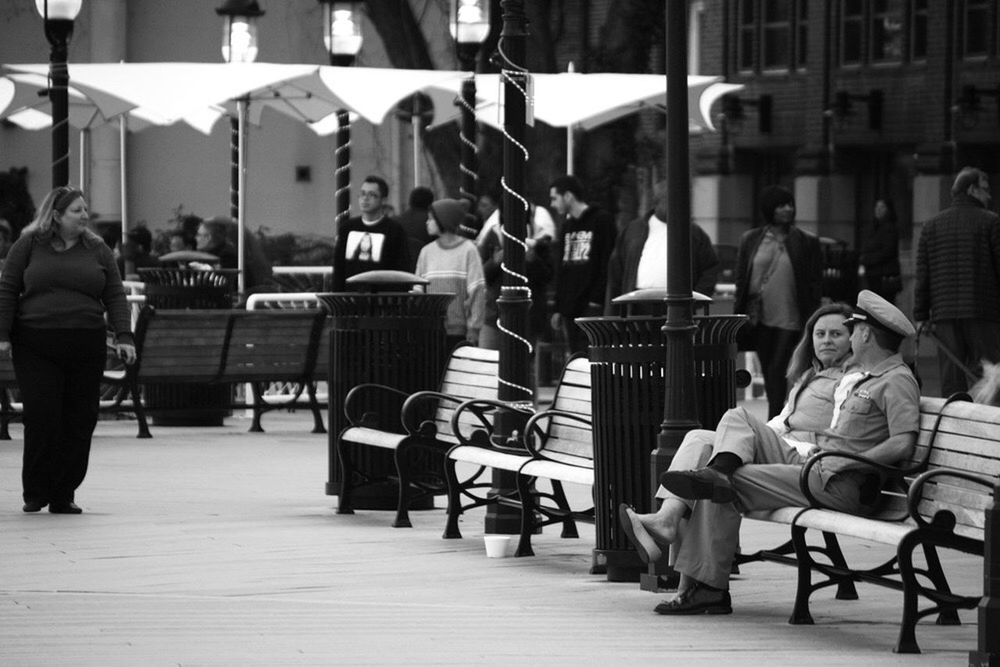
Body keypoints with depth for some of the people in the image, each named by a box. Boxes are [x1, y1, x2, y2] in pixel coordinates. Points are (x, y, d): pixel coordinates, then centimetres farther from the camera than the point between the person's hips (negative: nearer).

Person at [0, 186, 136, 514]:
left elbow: (115, 297, 9)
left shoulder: (97, 250, 12)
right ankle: (35, 493, 4)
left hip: (85, 348, 2)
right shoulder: (28, 245, 6)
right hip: (36, 348, -2)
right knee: (41, 417, -8)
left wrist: (124, 336, -2)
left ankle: (64, 495, 8)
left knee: (80, 422, 0)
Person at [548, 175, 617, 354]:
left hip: (591, 307, -7)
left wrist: (597, 301, -17)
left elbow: (608, 265, -10)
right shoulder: (567, 226, 19)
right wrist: (558, 309, 16)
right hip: (570, 309, 7)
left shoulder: (602, 221, -4)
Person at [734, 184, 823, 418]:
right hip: (759, 318, 3)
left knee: (777, 372, -10)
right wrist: (738, 318, 5)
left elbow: (815, 284, 2)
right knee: (768, 374, 8)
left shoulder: (806, 243, 2)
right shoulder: (750, 241, 8)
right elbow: (741, 282, 11)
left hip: (789, 319, -3)